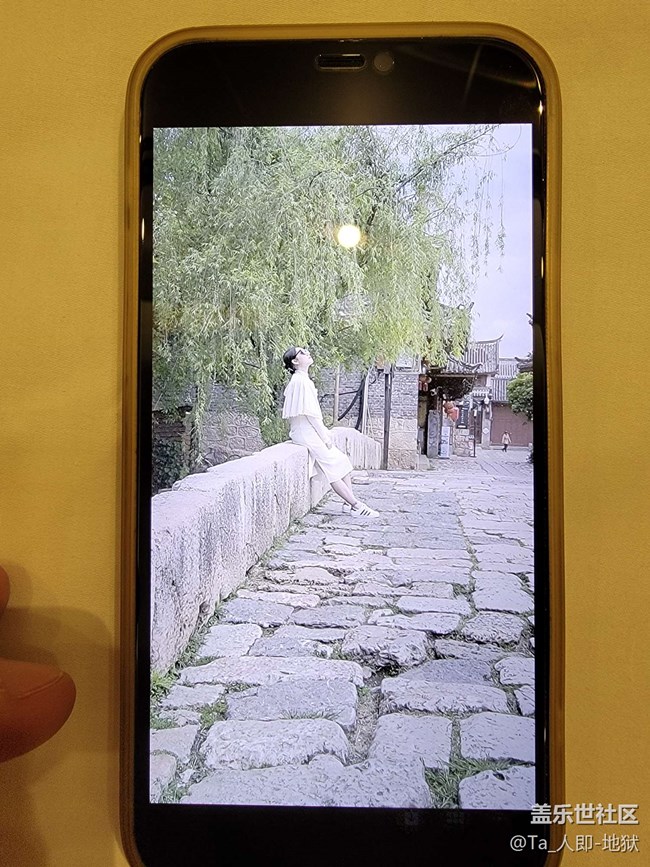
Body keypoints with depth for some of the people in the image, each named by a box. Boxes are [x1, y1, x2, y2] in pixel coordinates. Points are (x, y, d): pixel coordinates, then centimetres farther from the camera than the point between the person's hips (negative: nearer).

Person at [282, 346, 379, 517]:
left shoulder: (304, 379, 16)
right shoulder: (300, 380, -15)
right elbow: (309, 413, -19)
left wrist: (325, 432, 11)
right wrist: (324, 436, -15)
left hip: (312, 431, 10)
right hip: (306, 433, -10)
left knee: (342, 461, 5)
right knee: (332, 468, -7)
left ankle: (352, 502, 2)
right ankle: (356, 504, -3)